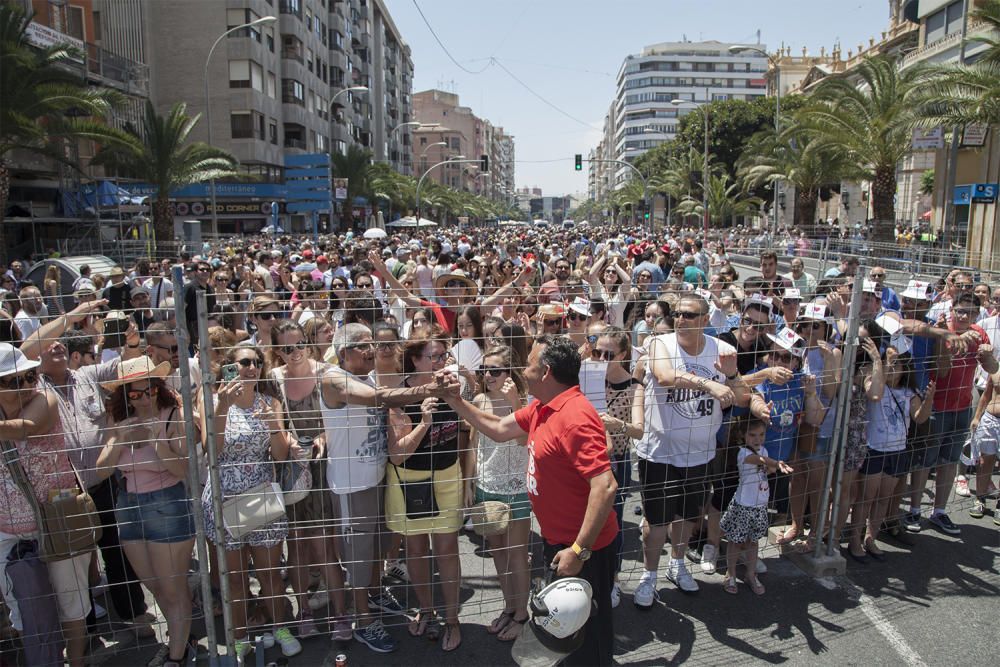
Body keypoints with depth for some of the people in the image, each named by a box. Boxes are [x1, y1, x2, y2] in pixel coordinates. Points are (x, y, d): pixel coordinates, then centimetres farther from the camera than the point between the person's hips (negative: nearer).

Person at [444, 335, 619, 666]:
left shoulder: (575, 417, -28)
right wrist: (455, 401, 9)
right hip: (559, 541, 9)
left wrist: (579, 550, -30)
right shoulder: (542, 408, 3)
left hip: (583, 550, -9)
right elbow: (499, 429, 15)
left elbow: (605, 486, -33)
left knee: (587, 635, 10)